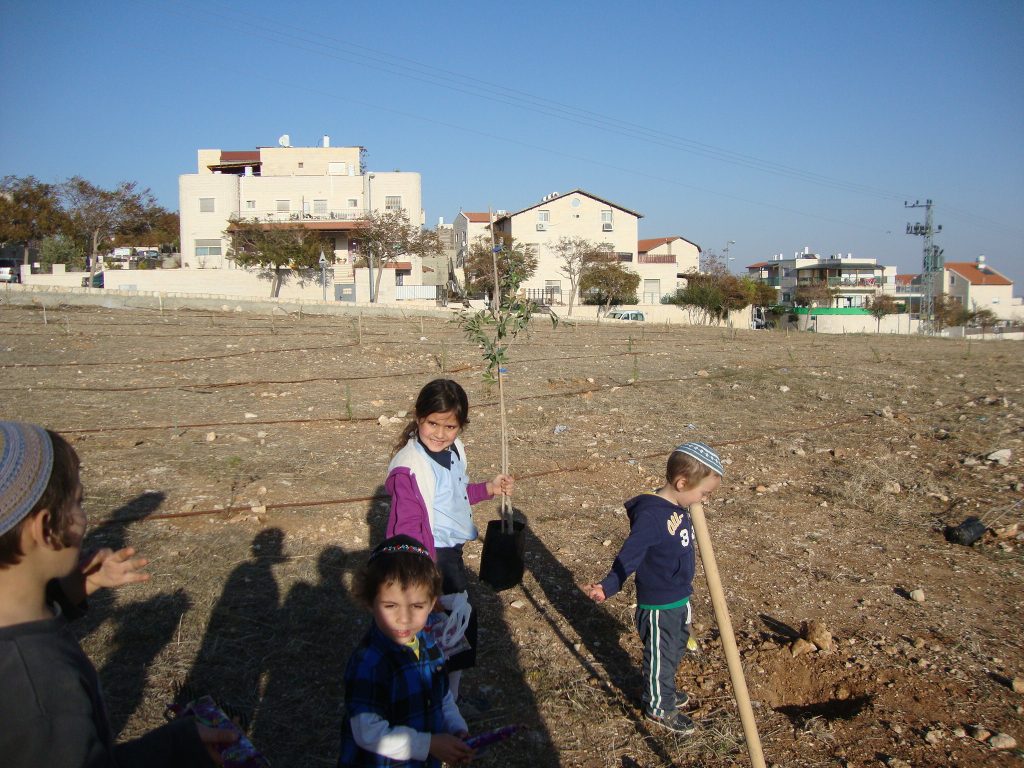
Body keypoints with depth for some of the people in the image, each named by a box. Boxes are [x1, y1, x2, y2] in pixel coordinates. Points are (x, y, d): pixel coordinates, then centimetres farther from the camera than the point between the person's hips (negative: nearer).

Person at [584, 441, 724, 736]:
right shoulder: (650, 515, -32)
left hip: (679, 599, 9)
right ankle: (659, 707, 35)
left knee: (675, 649, 28)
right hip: (658, 606, -9)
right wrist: (608, 587, -46)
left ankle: (663, 691, 51)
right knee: (661, 656, 12)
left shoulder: (678, 507, -3)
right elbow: (628, 556, -34)